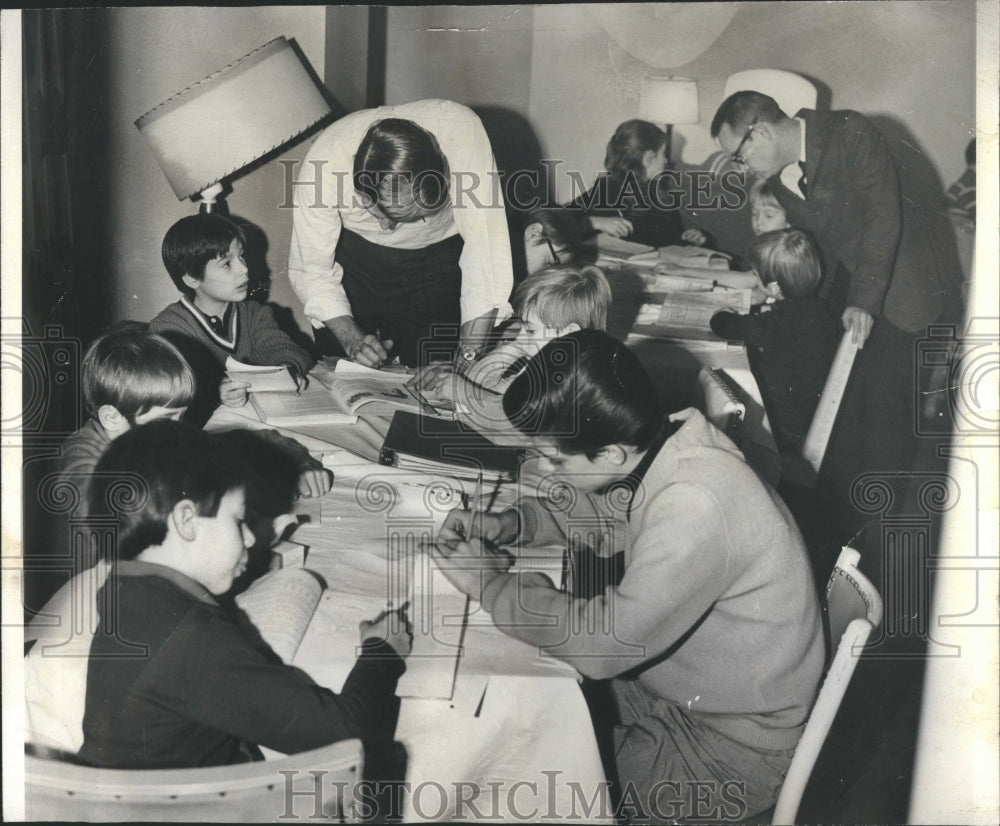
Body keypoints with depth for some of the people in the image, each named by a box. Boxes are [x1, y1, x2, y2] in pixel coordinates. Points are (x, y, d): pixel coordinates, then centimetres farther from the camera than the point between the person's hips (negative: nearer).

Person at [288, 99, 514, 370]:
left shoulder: (461, 132, -35)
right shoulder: (324, 162, -32)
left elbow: (485, 244, -33)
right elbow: (310, 270, -20)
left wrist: (470, 351, -38)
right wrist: (351, 338, -35)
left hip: (439, 253, 0)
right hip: (355, 253, 1)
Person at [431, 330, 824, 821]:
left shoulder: (696, 510, -36)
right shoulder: (658, 446, -9)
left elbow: (602, 643, -32)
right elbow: (604, 516, 12)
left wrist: (490, 583, -18)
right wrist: (510, 525, -5)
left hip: (731, 744, -8)